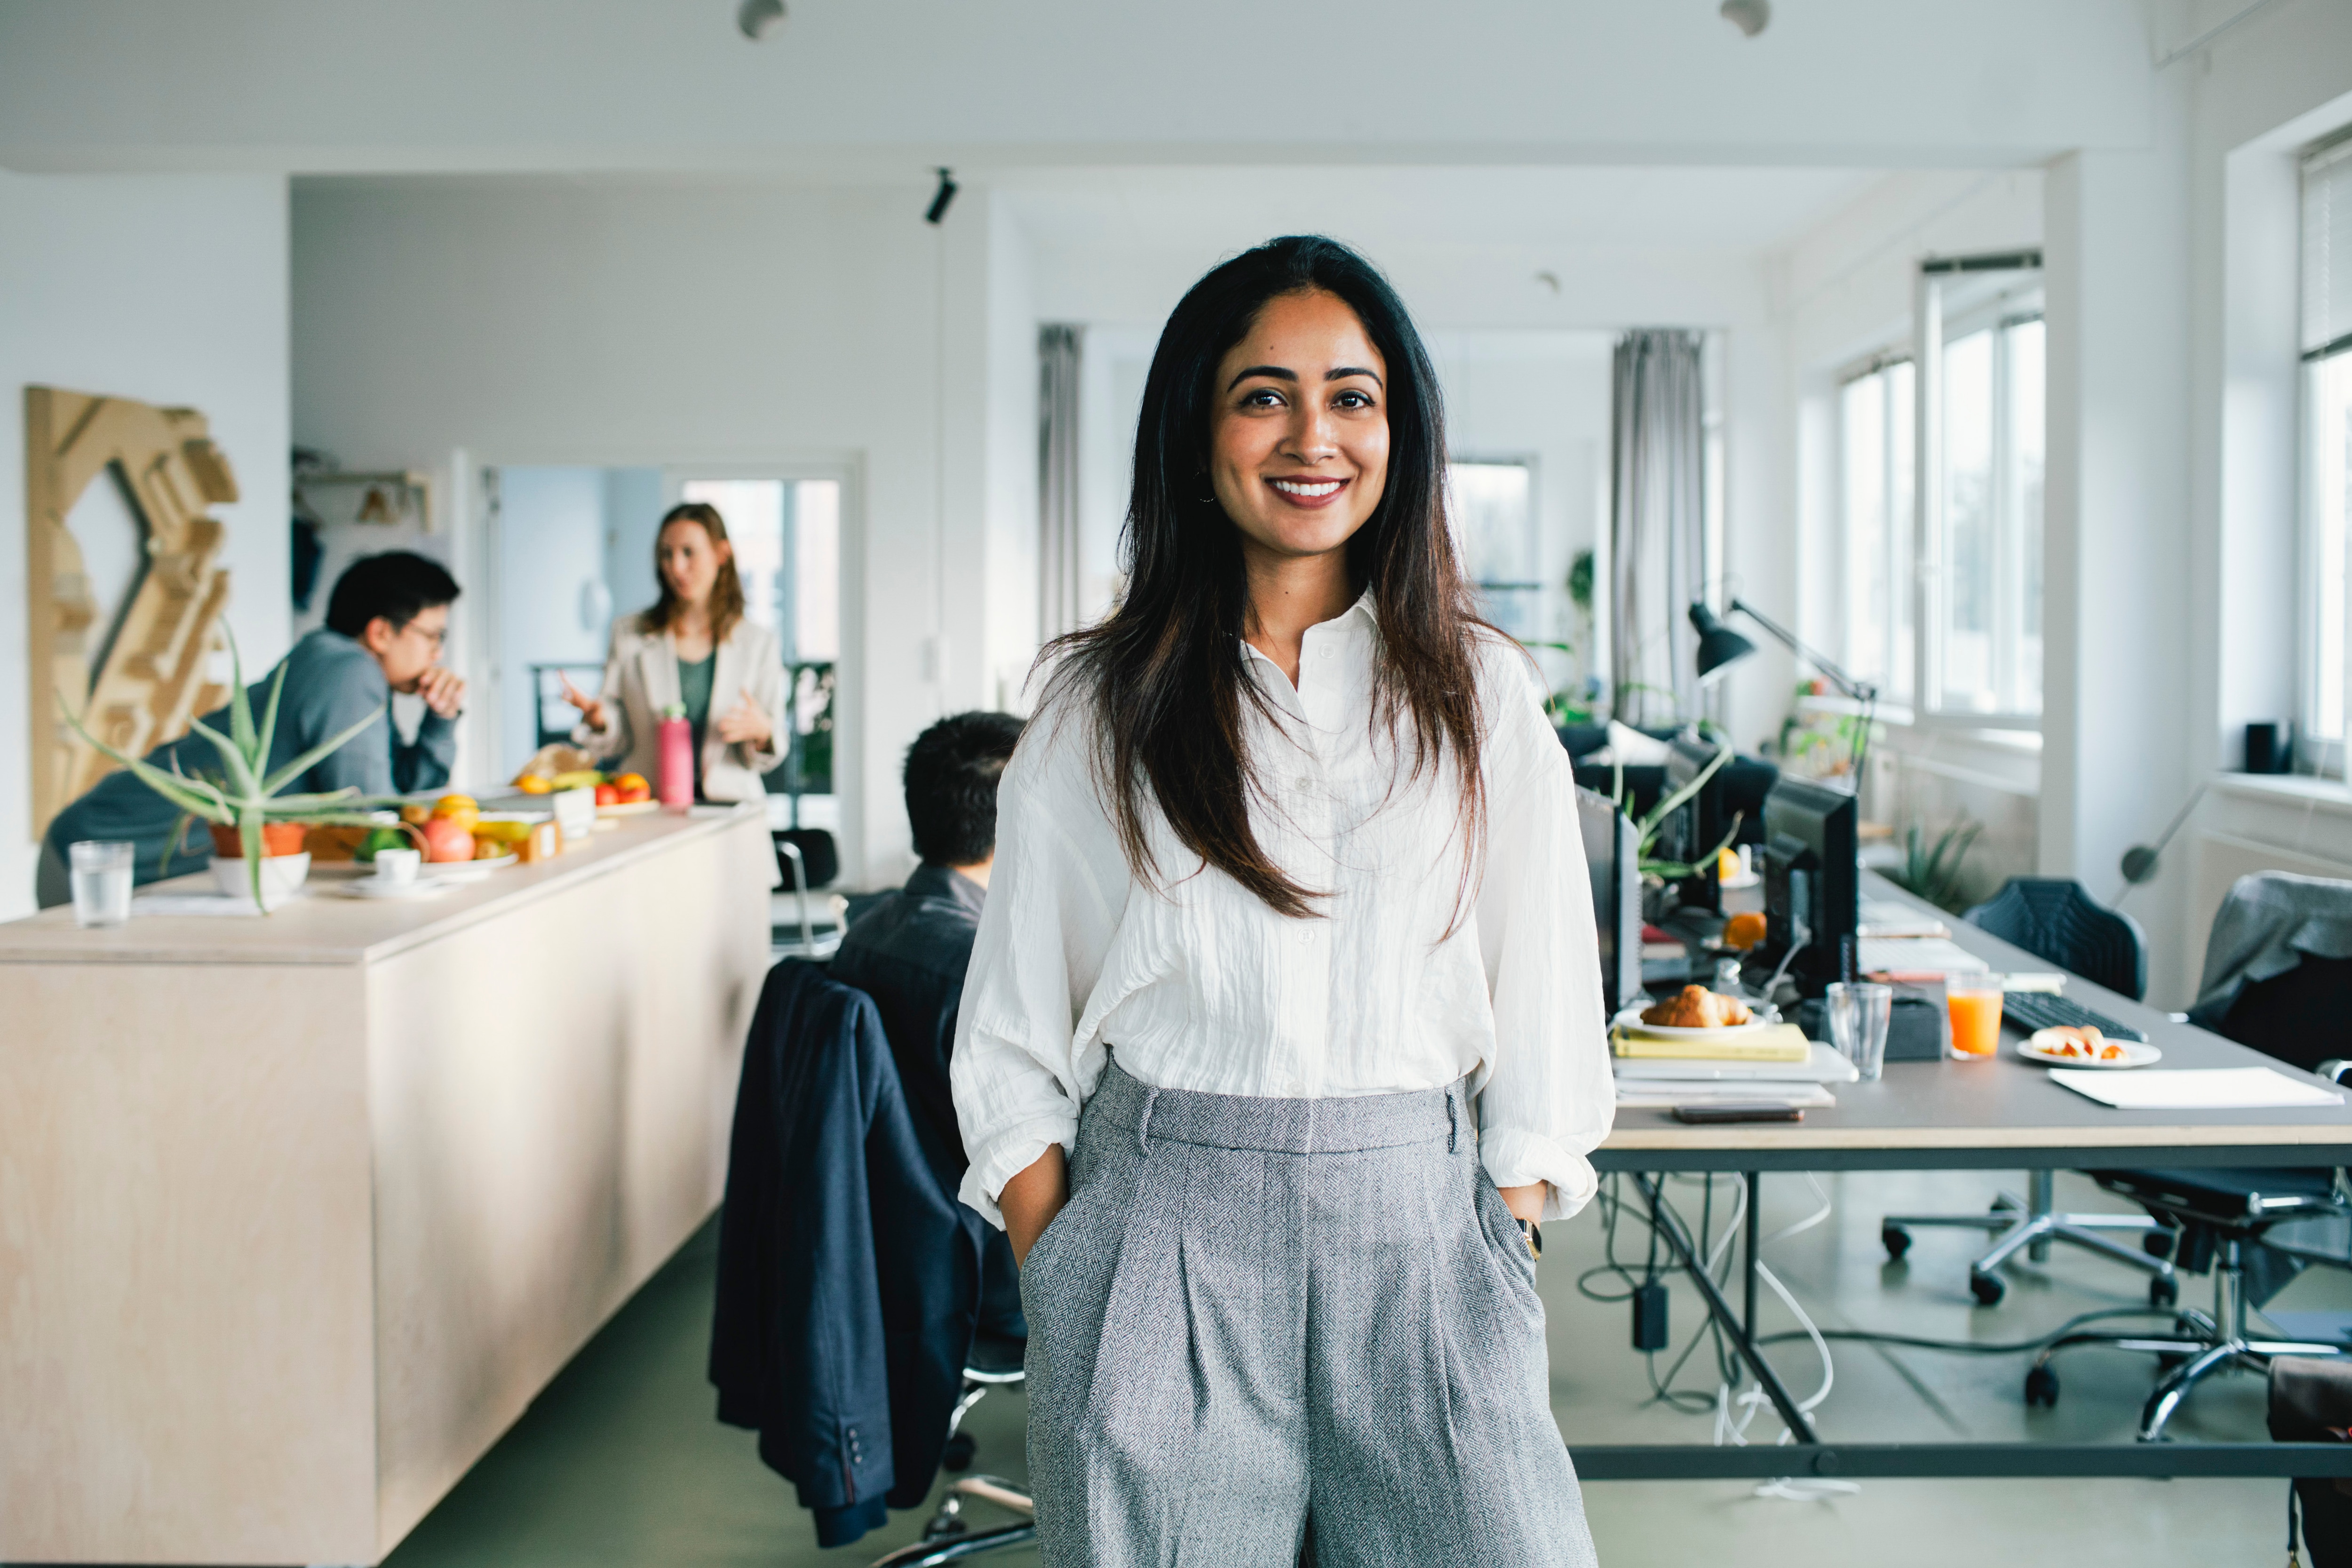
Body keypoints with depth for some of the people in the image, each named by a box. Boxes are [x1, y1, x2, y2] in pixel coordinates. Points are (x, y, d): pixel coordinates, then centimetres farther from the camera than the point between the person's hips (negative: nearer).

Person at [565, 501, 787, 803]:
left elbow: (768, 756, 11)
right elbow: (618, 740, 12)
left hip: (727, 802, 0)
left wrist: (761, 732, -10)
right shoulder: (630, 634, 11)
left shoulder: (758, 643, 8)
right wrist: (598, 720, -9)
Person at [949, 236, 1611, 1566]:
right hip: (1159, 1227, 0)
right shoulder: (1103, 706, 5)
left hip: (1414, 1221, 1)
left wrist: (1507, 1254, -2)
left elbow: (1542, 1010, 6)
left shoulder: (1478, 693, 7)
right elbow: (1015, 1033, 6)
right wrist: (1058, 1278, -2)